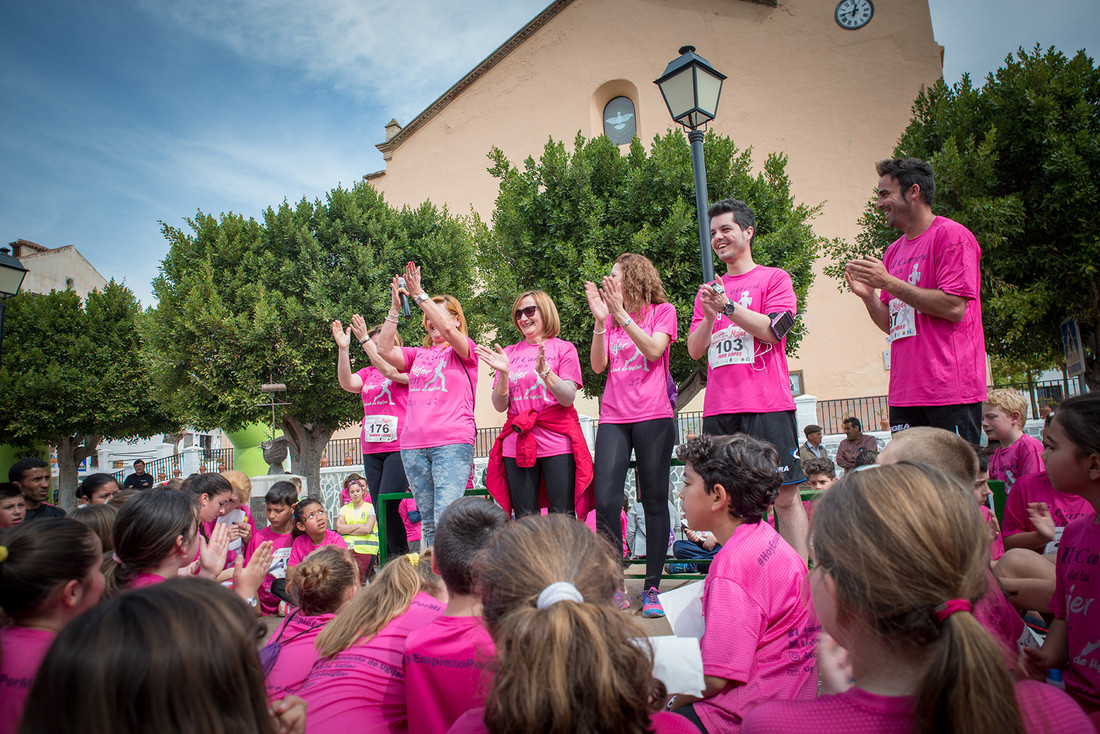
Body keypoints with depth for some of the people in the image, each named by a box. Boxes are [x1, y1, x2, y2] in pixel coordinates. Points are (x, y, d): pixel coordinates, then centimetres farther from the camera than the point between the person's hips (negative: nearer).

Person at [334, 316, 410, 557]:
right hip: (372, 449, 6)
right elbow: (347, 383, -3)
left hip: (399, 446, -6)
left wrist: (365, 340, -21)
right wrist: (343, 348, -14)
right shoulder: (368, 372, 16)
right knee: (379, 509, 5)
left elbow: (389, 371, -20)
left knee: (387, 507, -14)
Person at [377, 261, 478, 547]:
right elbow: (385, 351, 5)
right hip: (413, 446, 5)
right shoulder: (418, 354, 21)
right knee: (428, 522, 7)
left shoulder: (464, 350, 7)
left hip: (452, 443, -5)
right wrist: (395, 308, 1)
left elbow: (448, 330, -13)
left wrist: (419, 294, -11)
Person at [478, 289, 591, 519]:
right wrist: (503, 373, -8)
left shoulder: (563, 348, 6)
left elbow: (568, 398, -6)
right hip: (517, 445, 3)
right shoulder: (509, 353, 14)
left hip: (557, 442, -3)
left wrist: (544, 370, -20)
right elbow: (500, 406, 8)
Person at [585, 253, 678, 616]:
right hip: (613, 418, 3)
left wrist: (621, 315, -15)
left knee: (654, 501, 1)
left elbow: (654, 350, -12)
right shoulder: (609, 318, 15)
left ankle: (651, 588, 10)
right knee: (605, 501, -8)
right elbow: (598, 365, 3)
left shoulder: (662, 311, 6)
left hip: (653, 416, -3)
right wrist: (600, 320, -7)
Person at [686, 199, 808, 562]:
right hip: (719, 409, 4)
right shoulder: (708, 290, 19)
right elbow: (695, 349, 11)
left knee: (784, 496, -3)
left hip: (767, 405, -4)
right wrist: (709, 315, -7)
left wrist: (727, 305, -12)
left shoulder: (774, 278, 6)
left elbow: (772, 330, -8)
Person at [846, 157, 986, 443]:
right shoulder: (893, 251, 18)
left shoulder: (951, 235, -4)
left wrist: (889, 283, -14)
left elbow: (955, 308, -16)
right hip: (904, 393, 7)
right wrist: (868, 295, 2)